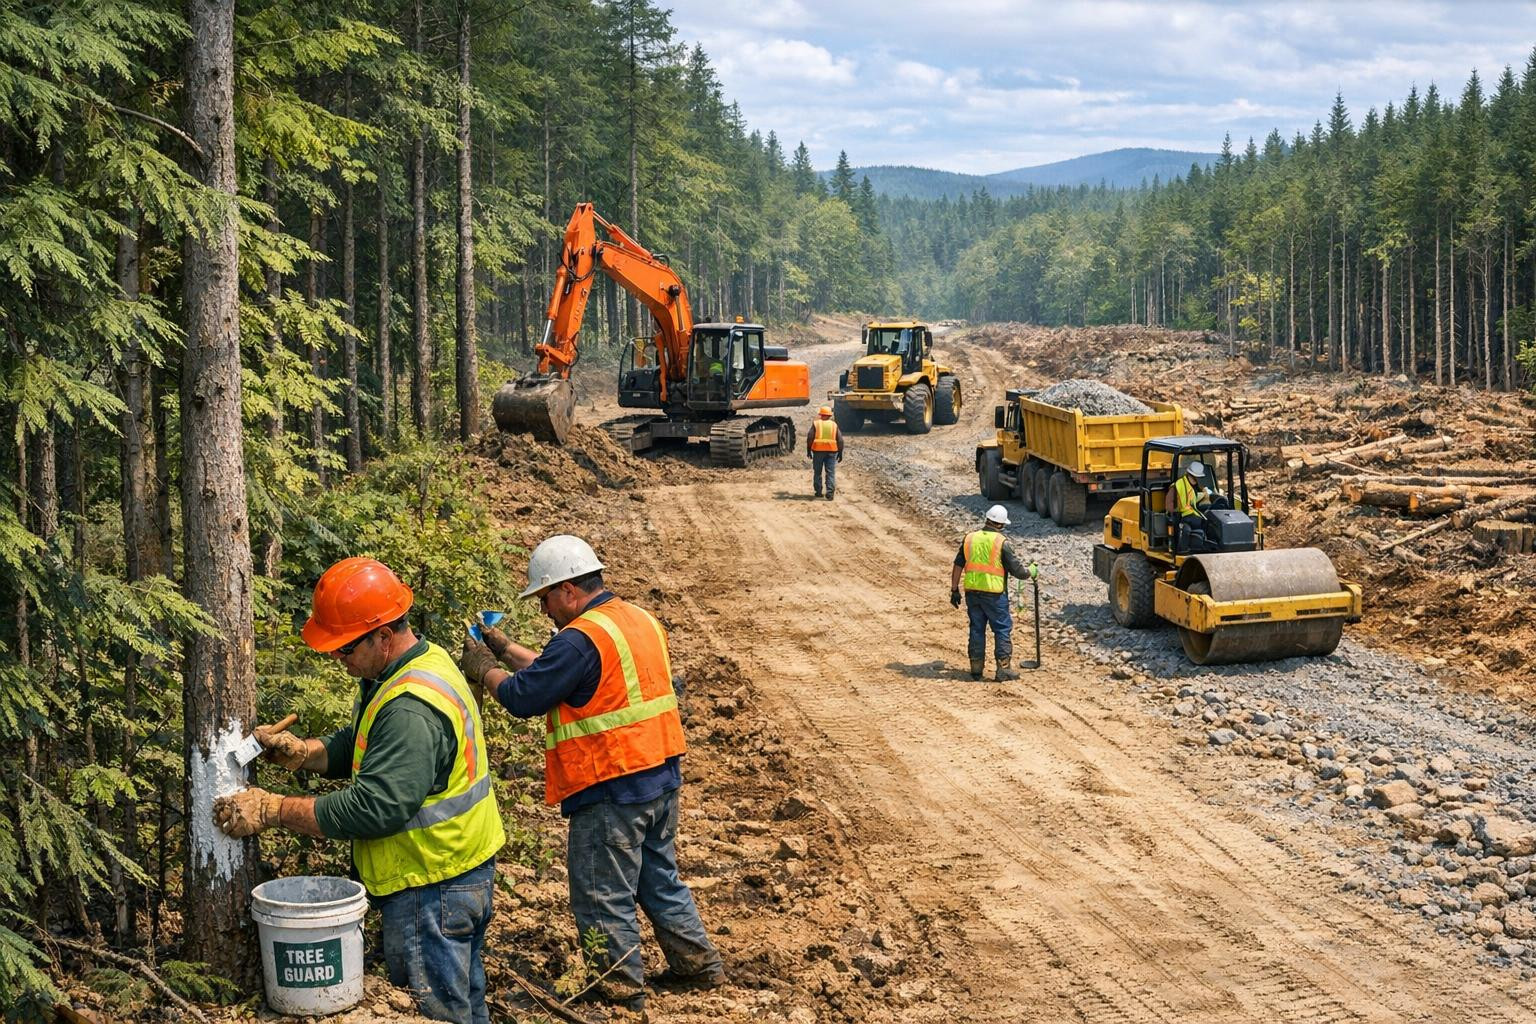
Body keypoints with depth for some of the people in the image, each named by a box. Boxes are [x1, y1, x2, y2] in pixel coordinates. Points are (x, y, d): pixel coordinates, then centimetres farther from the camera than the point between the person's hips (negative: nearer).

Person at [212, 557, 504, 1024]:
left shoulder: (411, 710, -27)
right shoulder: (424, 664, 7)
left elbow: (372, 808, -29)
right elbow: (359, 744, 17)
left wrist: (273, 810, -24)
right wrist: (302, 752, -1)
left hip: (431, 888, -11)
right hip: (455, 875, 11)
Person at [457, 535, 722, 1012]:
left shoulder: (581, 638, -20)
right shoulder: (640, 620, 10)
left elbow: (523, 696, -16)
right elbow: (555, 671, 19)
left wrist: (484, 669, 0)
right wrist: (507, 650, 17)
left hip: (612, 790, -9)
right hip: (661, 777, 9)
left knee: (604, 896, 5)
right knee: (659, 879, 23)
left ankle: (622, 987, 14)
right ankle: (699, 963, 29)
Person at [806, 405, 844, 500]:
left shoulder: (816, 424, 1)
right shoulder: (834, 425, 7)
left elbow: (810, 438, -4)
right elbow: (840, 440, 4)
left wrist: (808, 450, 3)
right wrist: (840, 453, 9)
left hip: (818, 450, -1)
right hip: (831, 451, 1)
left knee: (817, 472, 12)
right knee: (831, 473, 0)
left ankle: (818, 492, 14)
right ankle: (830, 493, -9)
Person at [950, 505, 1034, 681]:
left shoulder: (970, 538, 5)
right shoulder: (1001, 542, -8)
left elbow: (958, 565, 7)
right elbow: (1017, 570, -6)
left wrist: (954, 590, 13)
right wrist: (1029, 572, 15)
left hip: (972, 592, 5)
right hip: (994, 594, -5)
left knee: (977, 629, 14)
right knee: (1003, 629, 5)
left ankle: (976, 667, 17)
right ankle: (1004, 668, 3)